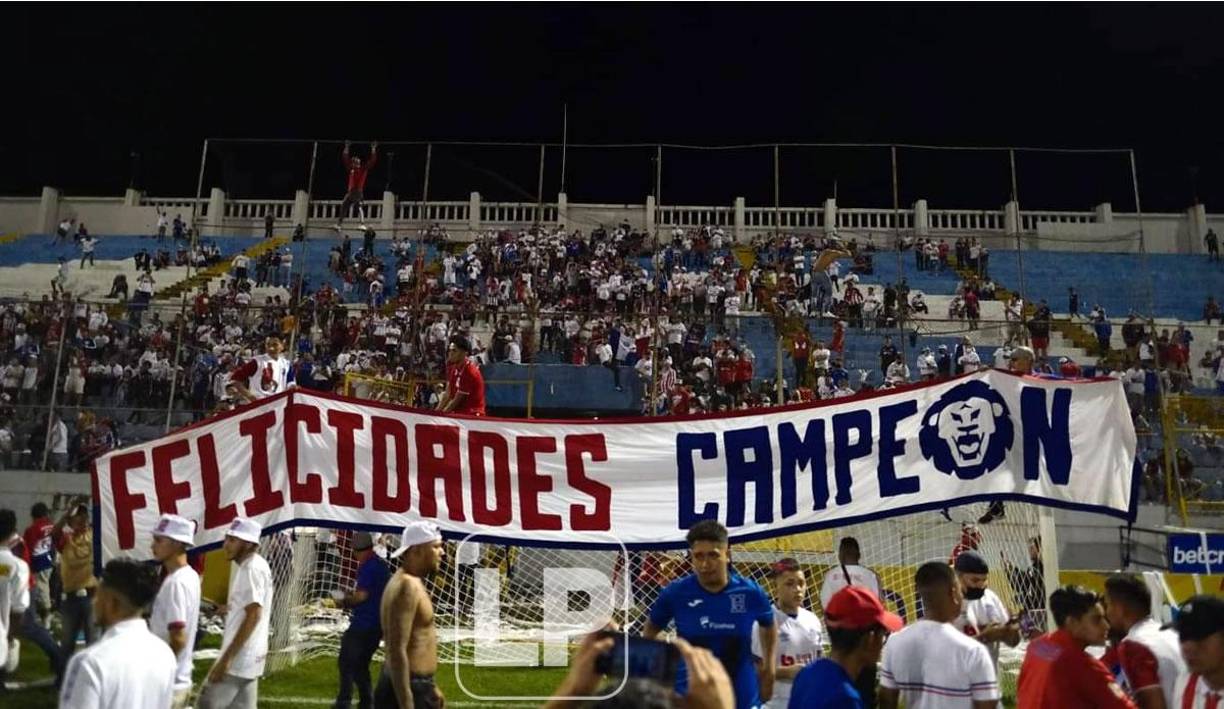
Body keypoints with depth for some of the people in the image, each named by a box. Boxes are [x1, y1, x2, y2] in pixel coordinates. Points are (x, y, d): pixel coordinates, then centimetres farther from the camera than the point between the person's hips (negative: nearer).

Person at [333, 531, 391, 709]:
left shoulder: (367, 567, -13)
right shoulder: (382, 565, 13)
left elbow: (362, 595, -20)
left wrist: (344, 601, -4)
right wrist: (352, 594, 17)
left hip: (363, 624, -8)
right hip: (378, 625, 8)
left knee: (346, 662, -2)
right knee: (361, 664, 15)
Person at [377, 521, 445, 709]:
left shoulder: (410, 583, 13)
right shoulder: (408, 586, -19)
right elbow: (397, 652, -25)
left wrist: (428, 687, 27)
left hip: (415, 684, 10)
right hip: (407, 688, -10)